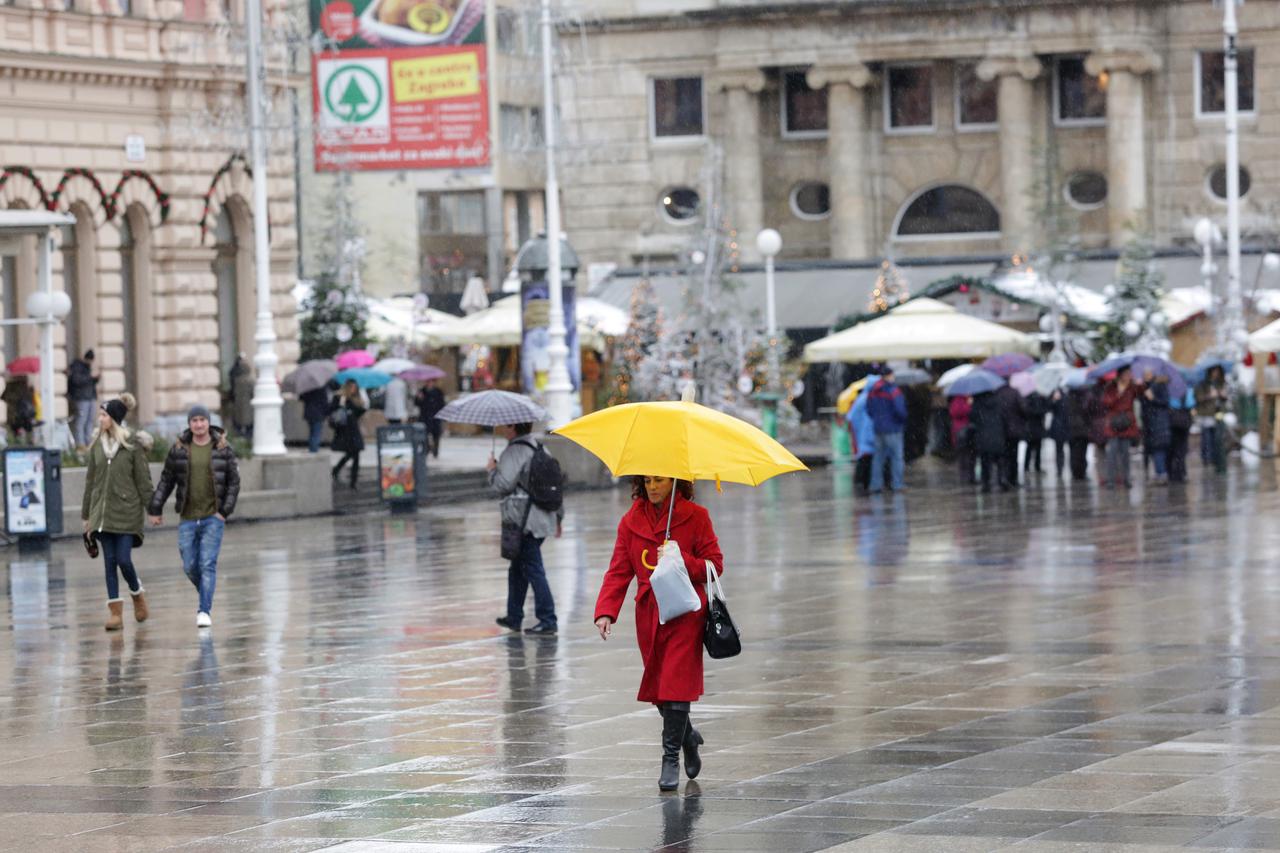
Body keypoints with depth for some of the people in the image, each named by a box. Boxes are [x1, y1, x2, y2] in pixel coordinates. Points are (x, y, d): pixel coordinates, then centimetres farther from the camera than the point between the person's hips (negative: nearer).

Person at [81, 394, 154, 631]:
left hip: (127, 512, -4)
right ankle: (115, 612, 4)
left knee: (124, 560, -8)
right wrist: (86, 514, 12)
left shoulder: (132, 445, -5)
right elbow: (90, 480, 12)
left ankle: (137, 594, 22)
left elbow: (143, 480, -4)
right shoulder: (97, 445, 8)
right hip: (102, 512, 4)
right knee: (110, 563, 2)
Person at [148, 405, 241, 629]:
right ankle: (205, 596, 32)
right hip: (188, 518, 2)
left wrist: (225, 511, -7)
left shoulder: (223, 449, -2)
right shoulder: (179, 449, 2)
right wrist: (155, 509, 4)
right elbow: (166, 481, 7)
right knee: (190, 566, 5)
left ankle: (204, 611, -9)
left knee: (208, 564, -10)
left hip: (213, 518, -2)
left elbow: (234, 482, 1)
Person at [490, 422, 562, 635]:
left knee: (533, 569, -8)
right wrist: (558, 516, 24)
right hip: (544, 518, 9)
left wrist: (491, 470, 2)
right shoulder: (536, 448, 15)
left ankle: (547, 620, -10)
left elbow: (503, 485, -18)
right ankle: (514, 617, 26)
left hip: (525, 522, -9)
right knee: (517, 569, 19)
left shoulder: (515, 452, -13)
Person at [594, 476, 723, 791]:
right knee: (657, 686, 11)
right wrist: (606, 611, -12)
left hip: (684, 614, -4)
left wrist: (681, 561, -19)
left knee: (675, 685, -11)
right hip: (648, 615, 4)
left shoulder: (695, 517, -3)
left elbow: (714, 565, -2)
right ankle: (688, 736, 36)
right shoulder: (632, 521, 6)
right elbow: (619, 571, 2)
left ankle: (671, 758, -4)